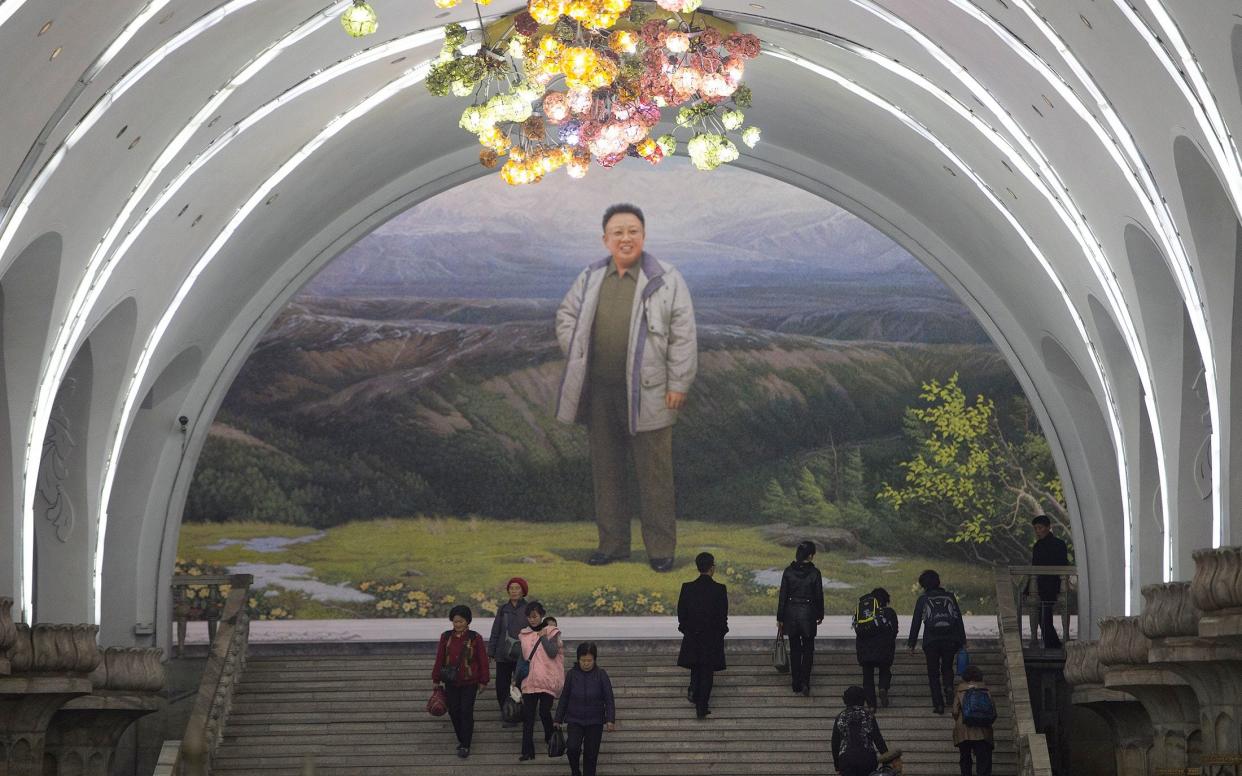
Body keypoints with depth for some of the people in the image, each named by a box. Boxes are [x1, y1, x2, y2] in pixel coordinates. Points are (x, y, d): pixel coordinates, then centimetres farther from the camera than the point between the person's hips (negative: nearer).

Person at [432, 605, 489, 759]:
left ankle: (465, 746, 1)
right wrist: (436, 679, 7)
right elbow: (439, 659, 6)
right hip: (451, 683, 3)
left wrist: (483, 681, 0)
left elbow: (483, 661, -1)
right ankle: (461, 739, 25)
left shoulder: (475, 638, -5)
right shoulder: (446, 637, 1)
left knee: (466, 712, -4)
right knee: (454, 711, 6)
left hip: (469, 683, -3)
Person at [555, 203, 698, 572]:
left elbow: (684, 336, -6)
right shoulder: (590, 278, 8)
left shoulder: (666, 280, -6)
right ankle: (612, 543, 22)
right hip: (600, 392, 5)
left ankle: (660, 548, 7)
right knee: (606, 469, 12)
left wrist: (678, 385, -9)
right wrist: (577, 358, 9)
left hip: (646, 392, -4)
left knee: (654, 472, -1)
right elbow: (566, 316, 21)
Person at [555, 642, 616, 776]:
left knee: (591, 754, 3)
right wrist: (558, 719, 7)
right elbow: (564, 698, 6)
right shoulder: (572, 674, -2)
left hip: (595, 722, 0)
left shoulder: (601, 675, -5)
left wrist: (610, 720, -12)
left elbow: (609, 699, -3)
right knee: (572, 747, -18)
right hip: (575, 720, 0)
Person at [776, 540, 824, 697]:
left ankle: (796, 684, 14)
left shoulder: (788, 571, -5)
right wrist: (820, 615, 13)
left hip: (790, 613, 2)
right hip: (808, 613, -2)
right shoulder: (814, 573, -10)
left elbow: (782, 596, -3)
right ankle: (805, 683, -6)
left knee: (794, 650, 12)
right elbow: (819, 596, -3)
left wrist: (780, 618, 5)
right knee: (808, 650, 9)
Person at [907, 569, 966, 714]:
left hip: (931, 641, -2)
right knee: (947, 667, 21)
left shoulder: (923, 599, 4)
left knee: (933, 673, 8)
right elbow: (959, 620, 9)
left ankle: (938, 704, -1)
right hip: (951, 640, 2)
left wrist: (911, 644, 9)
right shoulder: (950, 597, 11)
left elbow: (916, 623, 4)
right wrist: (963, 642, 11)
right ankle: (948, 686, -8)